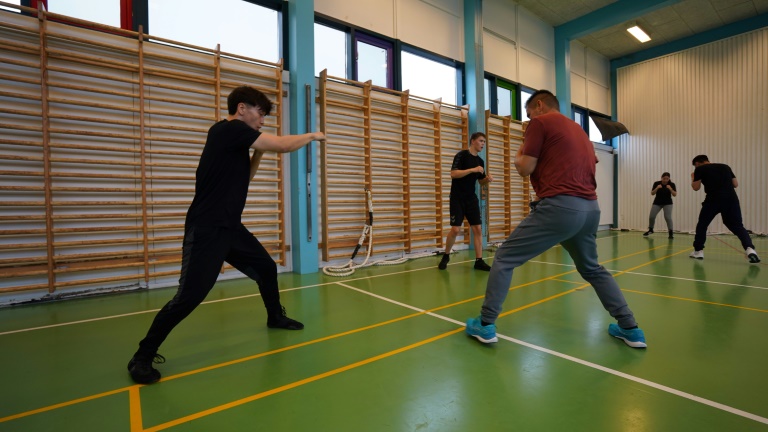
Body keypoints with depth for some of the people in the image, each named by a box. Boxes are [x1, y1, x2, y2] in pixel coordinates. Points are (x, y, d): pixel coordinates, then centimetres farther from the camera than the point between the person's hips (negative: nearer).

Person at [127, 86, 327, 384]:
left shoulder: (236, 138, 14)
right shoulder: (230, 129, -13)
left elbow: (242, 179, 21)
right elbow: (283, 145, -18)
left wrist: (259, 152, 9)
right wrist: (312, 136, -1)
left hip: (230, 227, 10)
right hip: (206, 230, -10)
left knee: (266, 267, 15)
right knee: (190, 296, -9)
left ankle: (275, 317, 37)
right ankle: (142, 357, 13)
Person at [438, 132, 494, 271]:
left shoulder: (480, 161, 12)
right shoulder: (462, 155, -7)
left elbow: (481, 181, 19)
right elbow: (453, 173, -20)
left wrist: (488, 179, -3)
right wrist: (472, 170, -26)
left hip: (471, 198, 7)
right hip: (457, 198, -6)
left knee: (478, 228, 0)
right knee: (456, 229, -10)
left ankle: (479, 261, 7)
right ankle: (446, 256, 12)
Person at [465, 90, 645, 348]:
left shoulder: (541, 122, 2)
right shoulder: (578, 129, 26)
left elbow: (525, 169, -2)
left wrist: (518, 155, 20)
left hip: (559, 207, -8)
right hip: (590, 208, 8)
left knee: (504, 258, 1)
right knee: (592, 269, 29)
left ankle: (485, 325, 4)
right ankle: (630, 329, 31)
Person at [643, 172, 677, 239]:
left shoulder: (672, 184, -9)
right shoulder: (656, 183, -8)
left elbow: (675, 194, -14)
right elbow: (652, 193, -10)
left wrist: (670, 188, -29)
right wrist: (657, 188, -26)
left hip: (667, 203, -1)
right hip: (657, 203, 1)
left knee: (668, 217, -16)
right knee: (651, 216, -3)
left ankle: (671, 233, -7)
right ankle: (650, 230, 20)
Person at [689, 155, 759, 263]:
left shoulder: (700, 169, 6)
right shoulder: (725, 166, 19)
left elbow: (696, 187, 4)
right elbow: (736, 184, 22)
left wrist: (693, 178, 22)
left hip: (713, 200, -4)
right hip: (731, 199, 4)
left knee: (702, 225, 12)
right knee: (737, 226, 9)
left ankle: (698, 251, 13)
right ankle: (749, 249, -11)